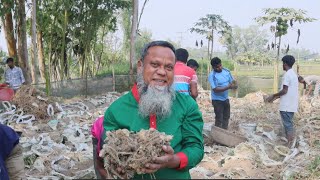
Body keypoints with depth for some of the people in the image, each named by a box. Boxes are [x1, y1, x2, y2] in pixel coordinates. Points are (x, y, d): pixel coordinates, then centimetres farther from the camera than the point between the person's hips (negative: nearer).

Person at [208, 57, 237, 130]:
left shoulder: (227, 71, -3)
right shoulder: (212, 75, -21)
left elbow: (232, 81, 5)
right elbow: (215, 89, -26)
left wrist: (234, 85, -20)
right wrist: (228, 87, -33)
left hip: (226, 98, 7)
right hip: (217, 100, -6)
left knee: (226, 117, 18)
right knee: (219, 119, -2)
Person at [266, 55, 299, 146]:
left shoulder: (287, 75, -16)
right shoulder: (293, 74, 14)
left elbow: (284, 91, -19)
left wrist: (273, 96, -5)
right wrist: (276, 97, 18)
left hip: (286, 106, -9)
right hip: (291, 105, 9)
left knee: (288, 125, -5)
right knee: (289, 124, 14)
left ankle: (289, 146, -3)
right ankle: (290, 144, 19)